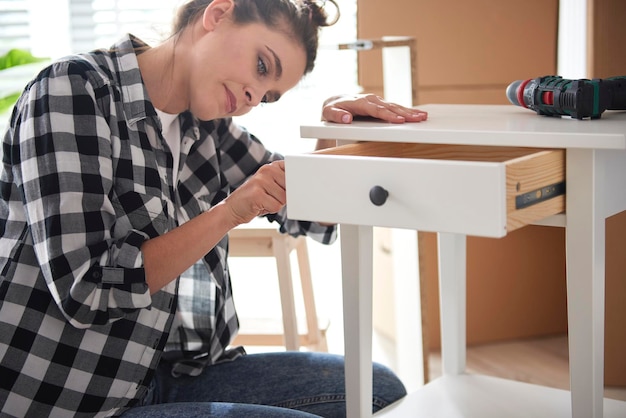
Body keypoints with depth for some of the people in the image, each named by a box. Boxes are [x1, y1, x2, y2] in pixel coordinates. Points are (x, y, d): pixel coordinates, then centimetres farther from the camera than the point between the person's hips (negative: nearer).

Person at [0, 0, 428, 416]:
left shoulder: (203, 125, 5)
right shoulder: (75, 90, -15)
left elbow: (306, 210, 15)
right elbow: (83, 291, -23)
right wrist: (228, 213, -22)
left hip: (168, 374, 8)